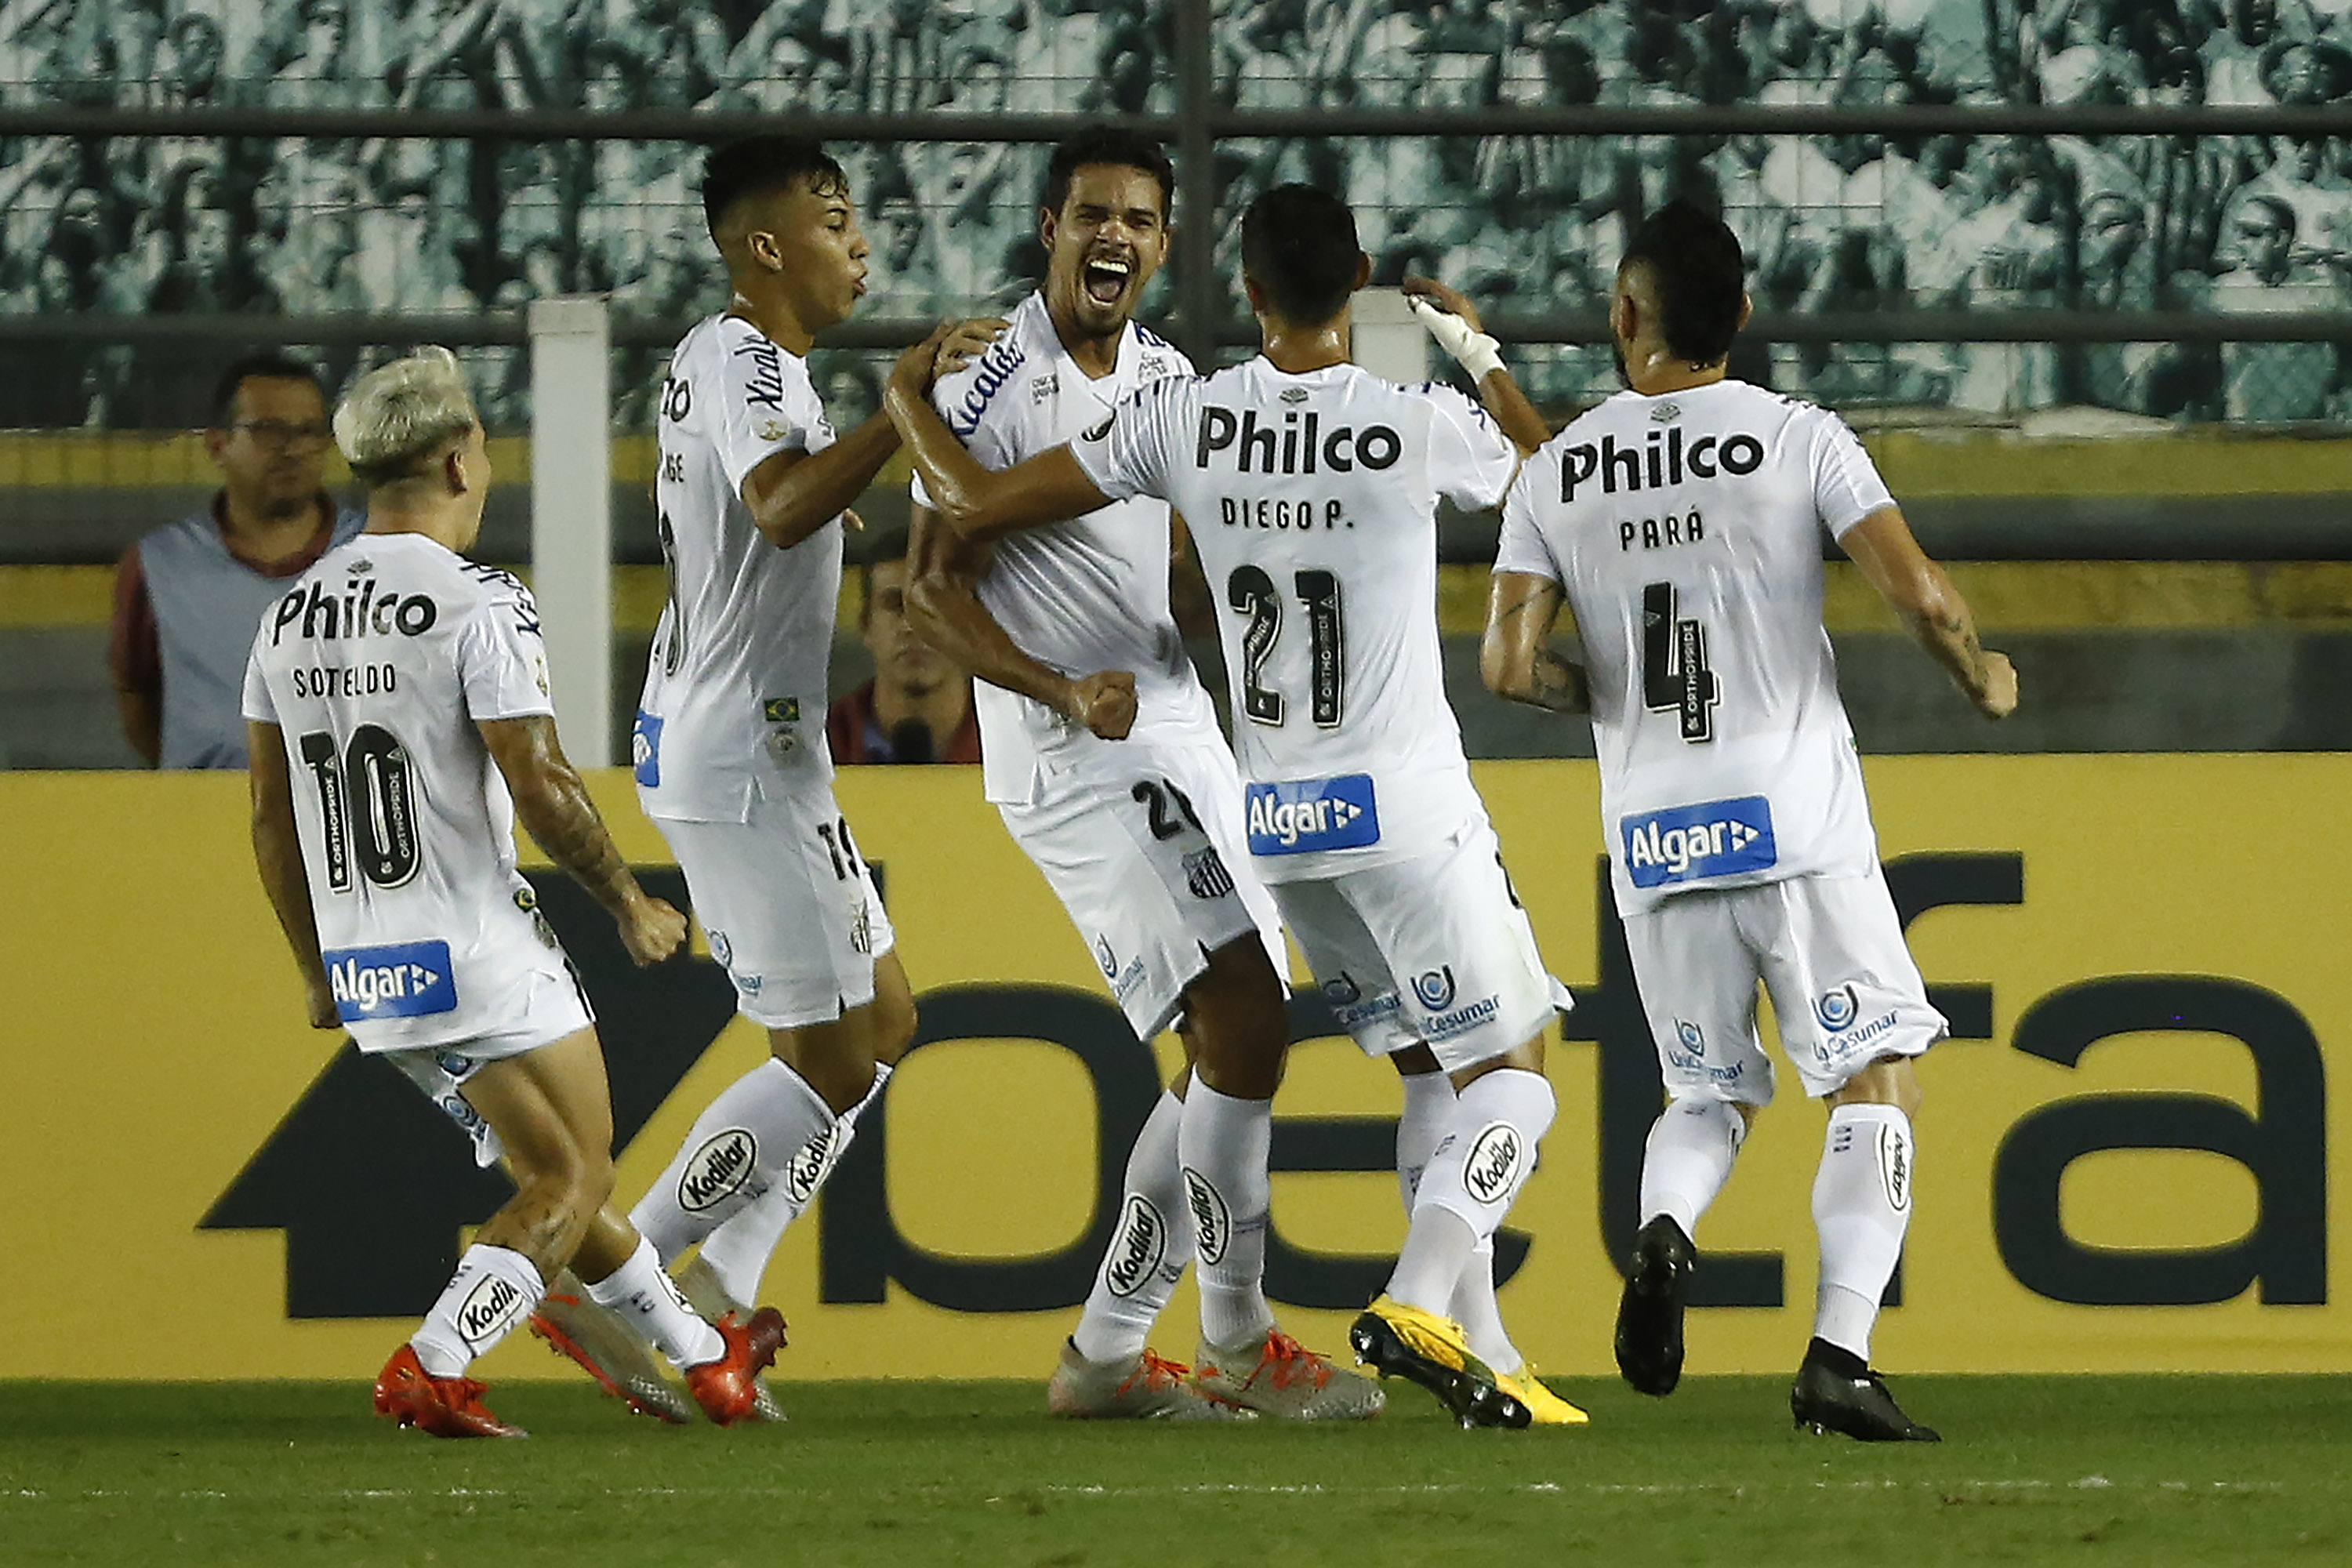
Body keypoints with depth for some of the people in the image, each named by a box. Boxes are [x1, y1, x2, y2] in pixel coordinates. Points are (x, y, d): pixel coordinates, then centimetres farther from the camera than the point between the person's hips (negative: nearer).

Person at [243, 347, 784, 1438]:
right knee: (573, 1184, 4)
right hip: (480, 955, -7)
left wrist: (316, 969, 23)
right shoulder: (476, 605, -15)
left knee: (557, 1170, 20)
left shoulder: (288, 618, 7)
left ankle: (699, 1354, 33)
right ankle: (431, 1367, -14)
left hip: (367, 972, 7)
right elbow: (539, 788, -19)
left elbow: (271, 820, 13)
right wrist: (631, 906, -4)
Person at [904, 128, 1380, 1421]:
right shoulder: (992, 391, -11)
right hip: (1071, 760, -8)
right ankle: (1237, 1342, -7)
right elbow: (932, 591, -12)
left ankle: (1109, 1352, 14)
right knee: (1242, 1020, -16)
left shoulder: (1169, 379, 12)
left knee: (1228, 1047, 7)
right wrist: (1063, 691, -23)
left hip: (1180, 724, 9)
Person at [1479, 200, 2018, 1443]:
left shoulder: (1555, 476, 5)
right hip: (1794, 812, -3)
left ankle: (1663, 1229, -15)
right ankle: (1839, 1353, -11)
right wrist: (1982, 678, 10)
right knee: (1877, 1077, 4)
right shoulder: (1801, 440, -2)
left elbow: (1509, 666, -4)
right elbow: (1918, 595, -11)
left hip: (1652, 834, 3)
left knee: (1709, 1095, 18)